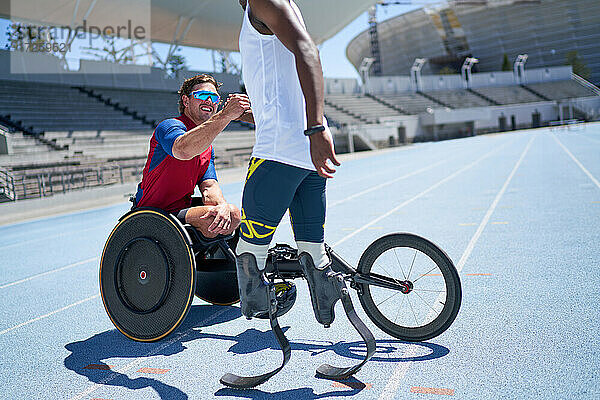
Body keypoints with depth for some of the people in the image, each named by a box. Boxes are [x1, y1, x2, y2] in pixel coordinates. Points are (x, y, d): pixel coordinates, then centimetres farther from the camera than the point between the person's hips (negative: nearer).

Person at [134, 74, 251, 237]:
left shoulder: (207, 148, 14)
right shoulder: (169, 126, -12)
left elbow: (209, 186, 0)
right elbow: (183, 150, -37)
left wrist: (222, 205, -24)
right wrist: (226, 115, -42)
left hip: (182, 209, 8)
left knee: (232, 214, -8)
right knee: (210, 218, -29)